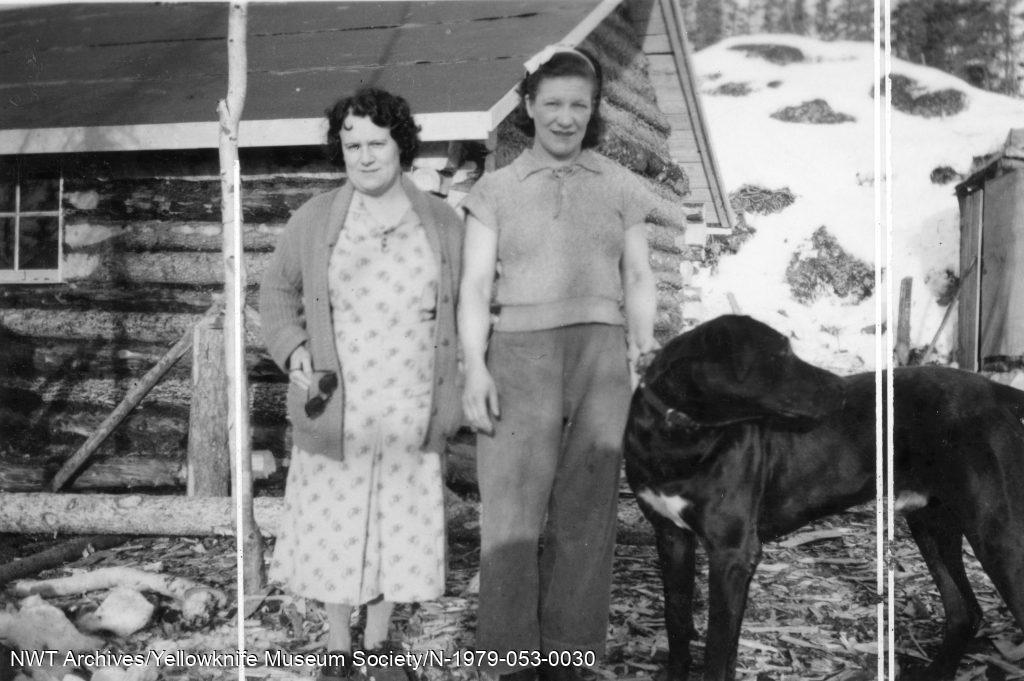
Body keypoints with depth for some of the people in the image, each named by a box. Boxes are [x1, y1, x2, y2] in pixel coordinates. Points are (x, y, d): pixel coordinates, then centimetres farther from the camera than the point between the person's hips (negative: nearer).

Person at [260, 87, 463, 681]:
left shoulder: (444, 222, 2)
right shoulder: (314, 219, -1)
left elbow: (463, 310, 9)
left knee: (399, 526, 9)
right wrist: (293, 352, -7)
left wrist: (452, 399, 3)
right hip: (335, 409, -1)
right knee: (335, 527, 7)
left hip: (409, 414, 1)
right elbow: (279, 291, 10)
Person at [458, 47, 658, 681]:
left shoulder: (621, 187, 11)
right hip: (519, 356, -1)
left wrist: (643, 342, -7)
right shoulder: (495, 190, 8)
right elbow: (476, 285, 1)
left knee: (585, 515, 1)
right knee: (511, 515, -6)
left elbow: (639, 278, 10)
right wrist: (474, 367, -11)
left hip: (599, 356, 1)